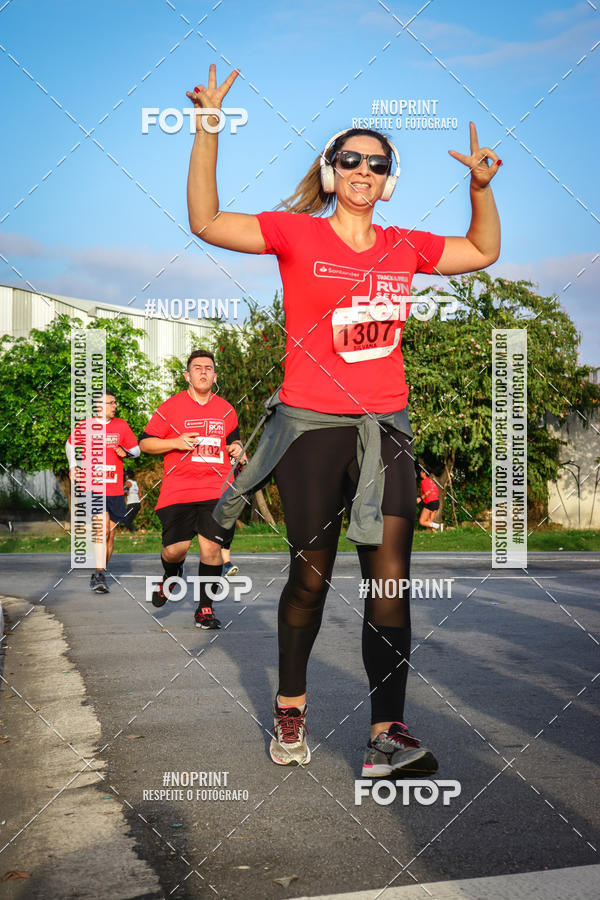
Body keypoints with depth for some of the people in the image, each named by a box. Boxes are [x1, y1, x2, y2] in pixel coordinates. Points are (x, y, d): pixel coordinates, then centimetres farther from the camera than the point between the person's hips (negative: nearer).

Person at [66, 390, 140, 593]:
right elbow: (70, 445, 20)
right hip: (93, 487, -3)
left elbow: (136, 449, 14)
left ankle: (100, 573, 25)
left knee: (110, 534, 8)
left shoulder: (121, 426, 7)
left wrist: (126, 453, -8)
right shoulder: (83, 426, 2)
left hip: (115, 489, 3)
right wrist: (73, 466, 7)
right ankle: (100, 575, -23)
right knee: (102, 526, -22)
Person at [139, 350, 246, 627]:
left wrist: (236, 448, 7)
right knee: (175, 548, -6)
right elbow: (145, 443, 5)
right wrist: (176, 442, -10)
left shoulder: (226, 409, 14)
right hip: (177, 490, -2)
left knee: (212, 547, -7)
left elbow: (233, 439, 30)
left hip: (215, 490, 2)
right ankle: (171, 575, 32)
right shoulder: (170, 407, 2)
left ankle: (205, 609, 6)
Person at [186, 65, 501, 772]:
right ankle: (290, 709, 29)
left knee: (391, 579, -6)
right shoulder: (296, 234, 0)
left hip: (384, 427, 3)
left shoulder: (405, 248, 10)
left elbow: (484, 251, 24)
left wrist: (481, 186, 10)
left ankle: (387, 737, -2)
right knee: (311, 576, 7)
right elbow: (206, 222, -7)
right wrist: (207, 129, -13)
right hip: (312, 423, -3)